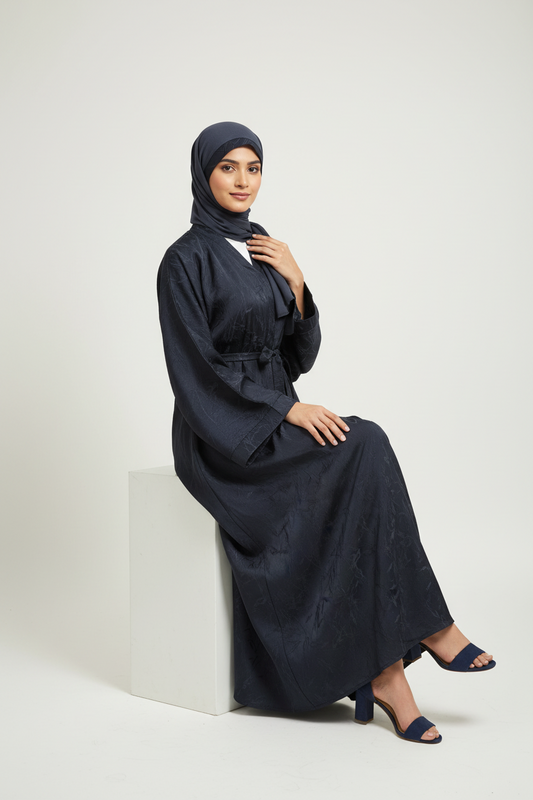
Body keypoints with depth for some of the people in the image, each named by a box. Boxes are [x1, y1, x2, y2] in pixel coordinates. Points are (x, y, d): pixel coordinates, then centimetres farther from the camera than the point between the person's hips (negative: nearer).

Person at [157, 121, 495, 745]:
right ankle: (424, 624, -18)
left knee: (356, 486, -24)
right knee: (365, 445, -26)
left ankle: (377, 666, -23)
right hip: (222, 432, -6)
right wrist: (287, 409, -20)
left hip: (274, 414, 6)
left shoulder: (263, 252, 14)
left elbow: (300, 355, 12)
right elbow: (196, 367, -14)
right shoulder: (187, 260, -7)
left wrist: (295, 284, -4)